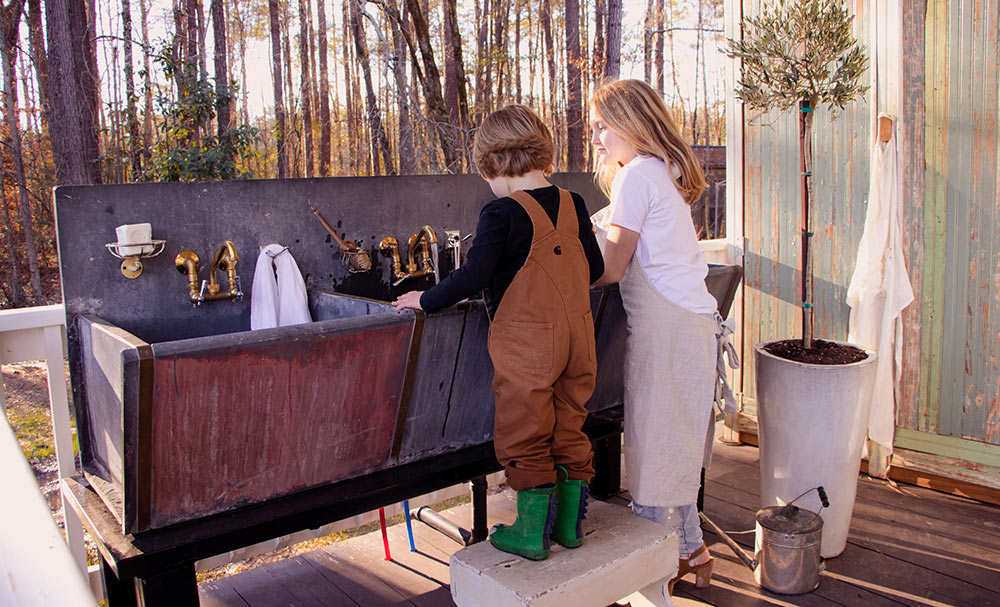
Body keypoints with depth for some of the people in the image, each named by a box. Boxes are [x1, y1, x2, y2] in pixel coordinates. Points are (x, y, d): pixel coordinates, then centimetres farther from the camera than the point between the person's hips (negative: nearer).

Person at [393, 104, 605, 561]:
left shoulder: (502, 214, -13)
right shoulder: (573, 205, 6)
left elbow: (473, 277, -19)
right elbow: (595, 268, 13)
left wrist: (425, 300, -5)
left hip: (525, 342, -6)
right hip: (578, 334, 7)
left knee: (526, 437, 7)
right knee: (569, 428, 17)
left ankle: (531, 532, 18)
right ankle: (570, 523, 28)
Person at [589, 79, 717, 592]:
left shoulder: (636, 174, -11)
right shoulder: (667, 171, 18)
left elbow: (613, 269, -12)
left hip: (665, 323, -10)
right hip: (693, 316, 10)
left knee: (654, 440, -1)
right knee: (675, 441, 16)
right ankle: (689, 550, 28)